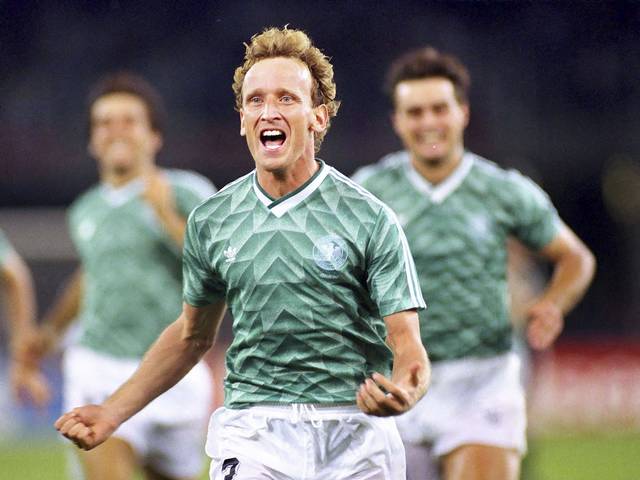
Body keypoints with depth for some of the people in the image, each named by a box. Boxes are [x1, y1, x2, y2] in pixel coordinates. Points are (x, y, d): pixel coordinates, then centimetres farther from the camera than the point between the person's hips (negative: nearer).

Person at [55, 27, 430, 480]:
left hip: (356, 443, -1)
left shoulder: (370, 219, -3)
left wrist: (403, 392, -30)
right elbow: (192, 336, 20)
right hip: (252, 437, 1)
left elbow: (407, 343, -7)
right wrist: (112, 413, 12)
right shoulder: (211, 221, 7)